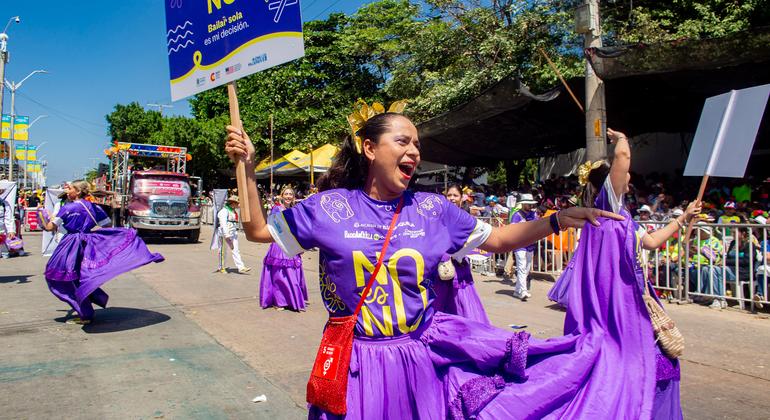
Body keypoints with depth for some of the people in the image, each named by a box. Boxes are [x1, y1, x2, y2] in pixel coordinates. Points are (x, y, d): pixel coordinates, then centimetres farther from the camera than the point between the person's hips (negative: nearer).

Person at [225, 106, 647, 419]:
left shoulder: (432, 209, 0)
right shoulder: (331, 206, -5)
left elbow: (497, 239, 7)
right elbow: (259, 230, 4)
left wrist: (558, 220, -4)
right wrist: (248, 169, -5)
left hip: (427, 355, 2)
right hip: (359, 364, -1)